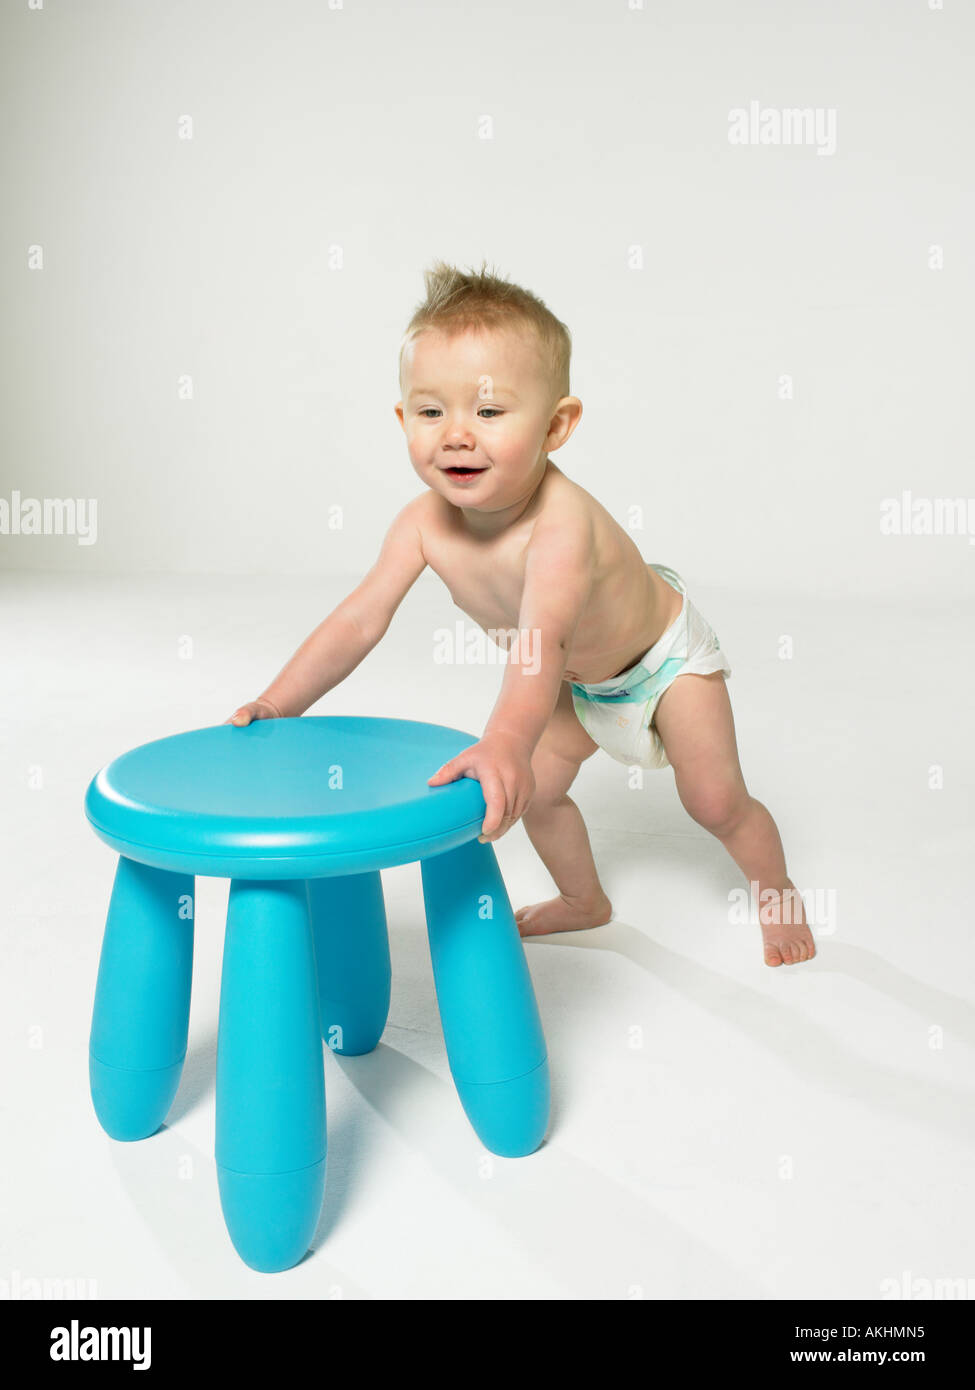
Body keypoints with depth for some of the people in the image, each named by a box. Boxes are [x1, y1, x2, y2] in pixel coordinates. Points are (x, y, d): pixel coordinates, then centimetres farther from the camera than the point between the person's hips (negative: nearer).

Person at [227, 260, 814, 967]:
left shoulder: (561, 524, -46)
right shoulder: (424, 524, -27)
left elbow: (543, 640, -61)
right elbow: (357, 622, -21)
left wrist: (506, 743, -76)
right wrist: (277, 705, -25)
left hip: (664, 654, -5)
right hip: (578, 681, 6)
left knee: (717, 802, 0)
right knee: (535, 792, 7)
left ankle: (779, 894, 31)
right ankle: (584, 900, 36)